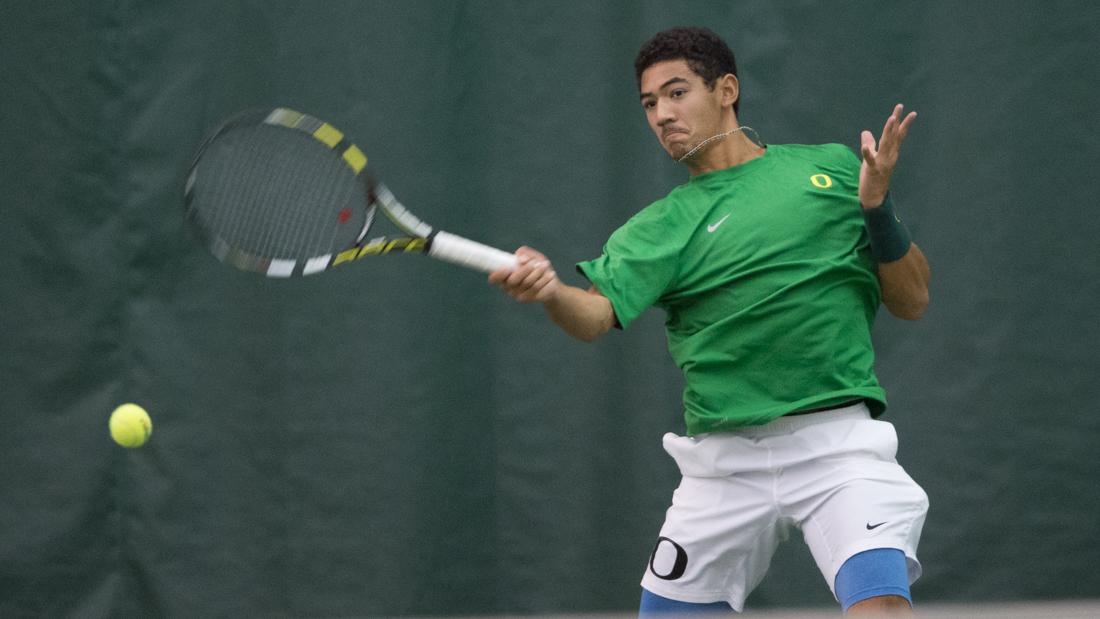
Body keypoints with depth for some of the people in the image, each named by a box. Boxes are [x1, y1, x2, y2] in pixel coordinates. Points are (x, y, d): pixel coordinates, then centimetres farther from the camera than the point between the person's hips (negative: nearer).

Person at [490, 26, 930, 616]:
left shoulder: (832, 168, 11)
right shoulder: (661, 227, 8)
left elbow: (912, 302, 11)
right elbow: (596, 314, -11)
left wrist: (877, 207, -5)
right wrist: (550, 290, -33)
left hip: (836, 441, -2)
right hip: (723, 459, 2)